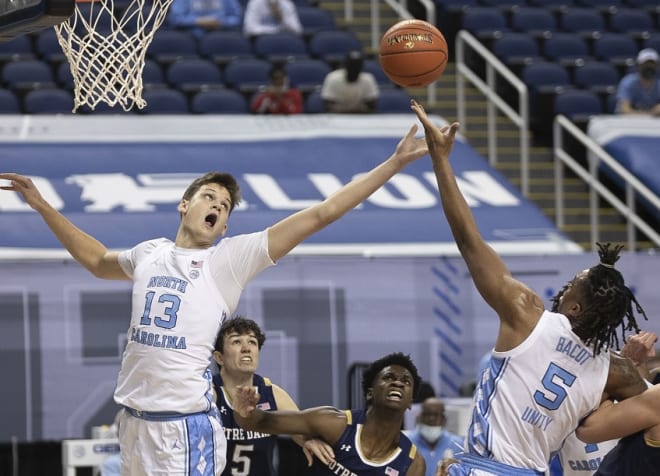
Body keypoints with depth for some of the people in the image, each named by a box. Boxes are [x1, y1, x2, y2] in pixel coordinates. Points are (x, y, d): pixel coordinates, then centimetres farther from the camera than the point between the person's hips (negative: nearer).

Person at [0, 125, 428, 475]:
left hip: (186, 424, -5)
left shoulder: (231, 259, -2)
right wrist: (41, 205, 35)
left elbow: (320, 214, -6)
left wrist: (395, 163, -10)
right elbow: (97, 260, 36)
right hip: (135, 416, 5)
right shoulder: (149, 254, 13)